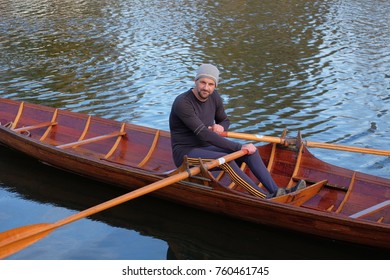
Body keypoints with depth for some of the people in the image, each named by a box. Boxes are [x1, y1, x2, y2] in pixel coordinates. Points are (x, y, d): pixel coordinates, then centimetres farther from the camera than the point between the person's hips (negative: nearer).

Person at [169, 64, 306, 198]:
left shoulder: (214, 97, 4)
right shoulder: (182, 103, -21)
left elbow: (225, 121, 19)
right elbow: (204, 135, -27)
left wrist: (220, 127, -8)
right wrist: (239, 147, -27)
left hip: (206, 147, 8)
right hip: (185, 153, -8)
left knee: (251, 151, -12)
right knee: (224, 159, -34)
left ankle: (275, 192, -22)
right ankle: (266, 198, -34)